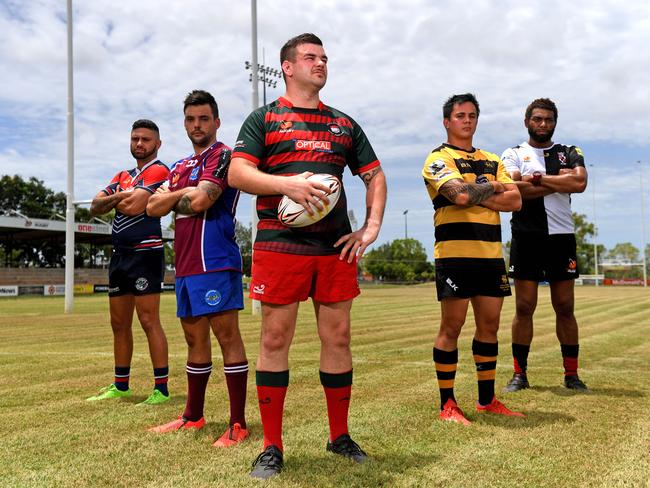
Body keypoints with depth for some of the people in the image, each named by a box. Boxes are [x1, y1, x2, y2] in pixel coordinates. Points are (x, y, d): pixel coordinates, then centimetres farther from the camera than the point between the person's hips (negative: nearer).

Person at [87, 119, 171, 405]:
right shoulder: (122, 176, 20)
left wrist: (115, 201, 3)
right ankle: (120, 386, 23)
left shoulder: (158, 171, -5)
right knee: (119, 323, 12)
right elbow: (96, 207, 9)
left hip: (145, 253, -8)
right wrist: (120, 196, -8)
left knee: (149, 321, -10)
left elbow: (134, 207, -18)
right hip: (119, 254, 9)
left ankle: (161, 390, -6)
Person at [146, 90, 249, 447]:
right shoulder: (180, 167, 22)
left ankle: (238, 424, -3)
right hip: (185, 263, 8)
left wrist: (171, 198, 3)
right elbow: (154, 207, 13)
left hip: (214, 260, -8)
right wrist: (183, 194, -2)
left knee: (227, 336, -7)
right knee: (195, 338, 14)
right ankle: (193, 417, 25)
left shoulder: (222, 155, -3)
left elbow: (200, 201, -16)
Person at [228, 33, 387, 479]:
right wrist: (287, 183, -19)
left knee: (338, 337, 6)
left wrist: (371, 227, 5)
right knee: (276, 338, -1)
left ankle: (340, 437, 21)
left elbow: (375, 176, 19)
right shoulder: (264, 119, 7)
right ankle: (272, 447, 10)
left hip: (336, 246, 4)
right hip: (279, 244, -3)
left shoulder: (344, 124, 18)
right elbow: (237, 174, -4)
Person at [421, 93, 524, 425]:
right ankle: (447, 405, 6)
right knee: (451, 327, -3)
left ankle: (487, 400, 21)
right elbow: (460, 194, -18)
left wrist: (476, 195, -6)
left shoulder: (492, 161, 20)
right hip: (455, 252, -6)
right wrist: (492, 187, -1)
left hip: (491, 253, 7)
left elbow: (515, 201, 6)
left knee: (489, 326, 10)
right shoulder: (438, 159, 0)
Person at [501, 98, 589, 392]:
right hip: (526, 237, -1)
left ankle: (571, 374, 15)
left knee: (565, 307, 5)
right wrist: (559, 182, -7)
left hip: (561, 237, 2)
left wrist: (538, 178, -9)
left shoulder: (570, 154, 13)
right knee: (524, 307, 0)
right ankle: (519, 374, 9)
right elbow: (513, 189, -12)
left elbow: (579, 183, -9)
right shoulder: (513, 154, 9)